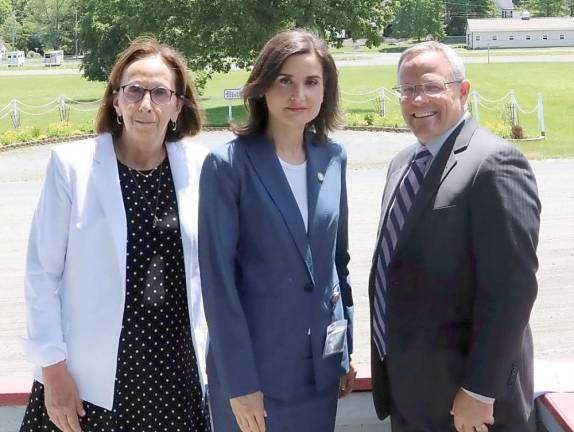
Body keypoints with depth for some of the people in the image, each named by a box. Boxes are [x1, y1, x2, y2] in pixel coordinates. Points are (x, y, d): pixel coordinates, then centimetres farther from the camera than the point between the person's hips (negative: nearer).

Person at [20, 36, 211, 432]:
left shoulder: (197, 166, 0)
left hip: (176, 372, 2)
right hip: (91, 376, -2)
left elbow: (208, 266, 8)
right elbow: (42, 272, -5)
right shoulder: (72, 165, -8)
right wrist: (53, 367, -7)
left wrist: (208, 352, 9)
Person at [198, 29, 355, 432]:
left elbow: (338, 257, 10)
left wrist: (346, 348, 11)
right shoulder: (228, 164, -13)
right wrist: (240, 382, -14)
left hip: (321, 361, 5)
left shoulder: (333, 157, 2)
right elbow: (218, 279, -14)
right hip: (253, 363, -4)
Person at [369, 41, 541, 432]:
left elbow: (510, 288, -21)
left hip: (460, 396, -8)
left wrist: (479, 392, -20)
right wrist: (388, 358, 16)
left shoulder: (494, 163, -17)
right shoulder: (403, 163, 11)